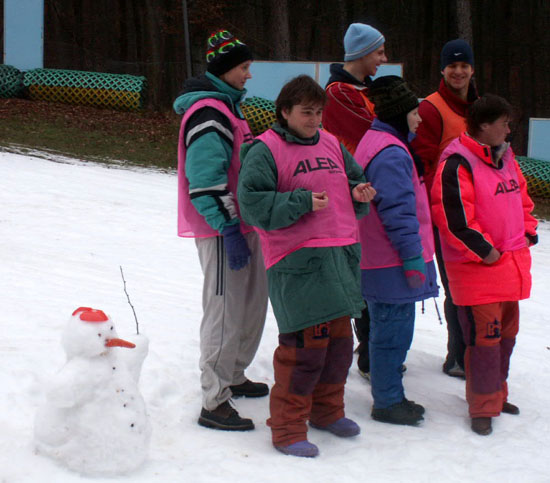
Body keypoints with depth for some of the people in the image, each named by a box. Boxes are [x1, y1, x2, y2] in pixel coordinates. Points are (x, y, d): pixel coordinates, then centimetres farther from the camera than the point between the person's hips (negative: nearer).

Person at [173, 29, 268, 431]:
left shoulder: (227, 105, 16)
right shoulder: (208, 113, -17)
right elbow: (207, 180, -23)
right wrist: (229, 230, -23)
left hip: (242, 225, 10)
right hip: (222, 232, -10)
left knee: (251, 302, 18)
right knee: (225, 310, -8)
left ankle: (233, 376, 34)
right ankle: (215, 402, -4)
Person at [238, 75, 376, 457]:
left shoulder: (331, 145, 16)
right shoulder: (265, 151, -6)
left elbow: (355, 180, 27)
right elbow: (253, 204, -14)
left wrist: (360, 194, 4)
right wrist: (303, 202, -19)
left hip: (342, 254, 8)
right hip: (298, 260, -7)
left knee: (340, 339, 15)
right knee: (306, 343, -9)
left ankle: (327, 409, 33)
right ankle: (288, 427, 2)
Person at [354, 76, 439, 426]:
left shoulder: (375, 142, 16)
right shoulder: (391, 154, -18)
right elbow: (399, 212, -21)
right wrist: (413, 257, -18)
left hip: (379, 262, 11)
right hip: (394, 265, -11)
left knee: (388, 330, 17)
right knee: (394, 330, -2)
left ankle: (390, 396, 26)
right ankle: (388, 402, 6)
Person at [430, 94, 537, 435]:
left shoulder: (505, 157, 12)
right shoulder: (458, 163, -17)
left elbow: (522, 198, 26)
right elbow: (453, 215, -22)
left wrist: (528, 232, 14)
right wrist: (483, 250, -16)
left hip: (512, 263, 9)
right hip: (477, 268, -9)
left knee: (507, 332, 16)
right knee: (485, 336, -6)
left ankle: (496, 392, 31)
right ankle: (483, 406, 5)